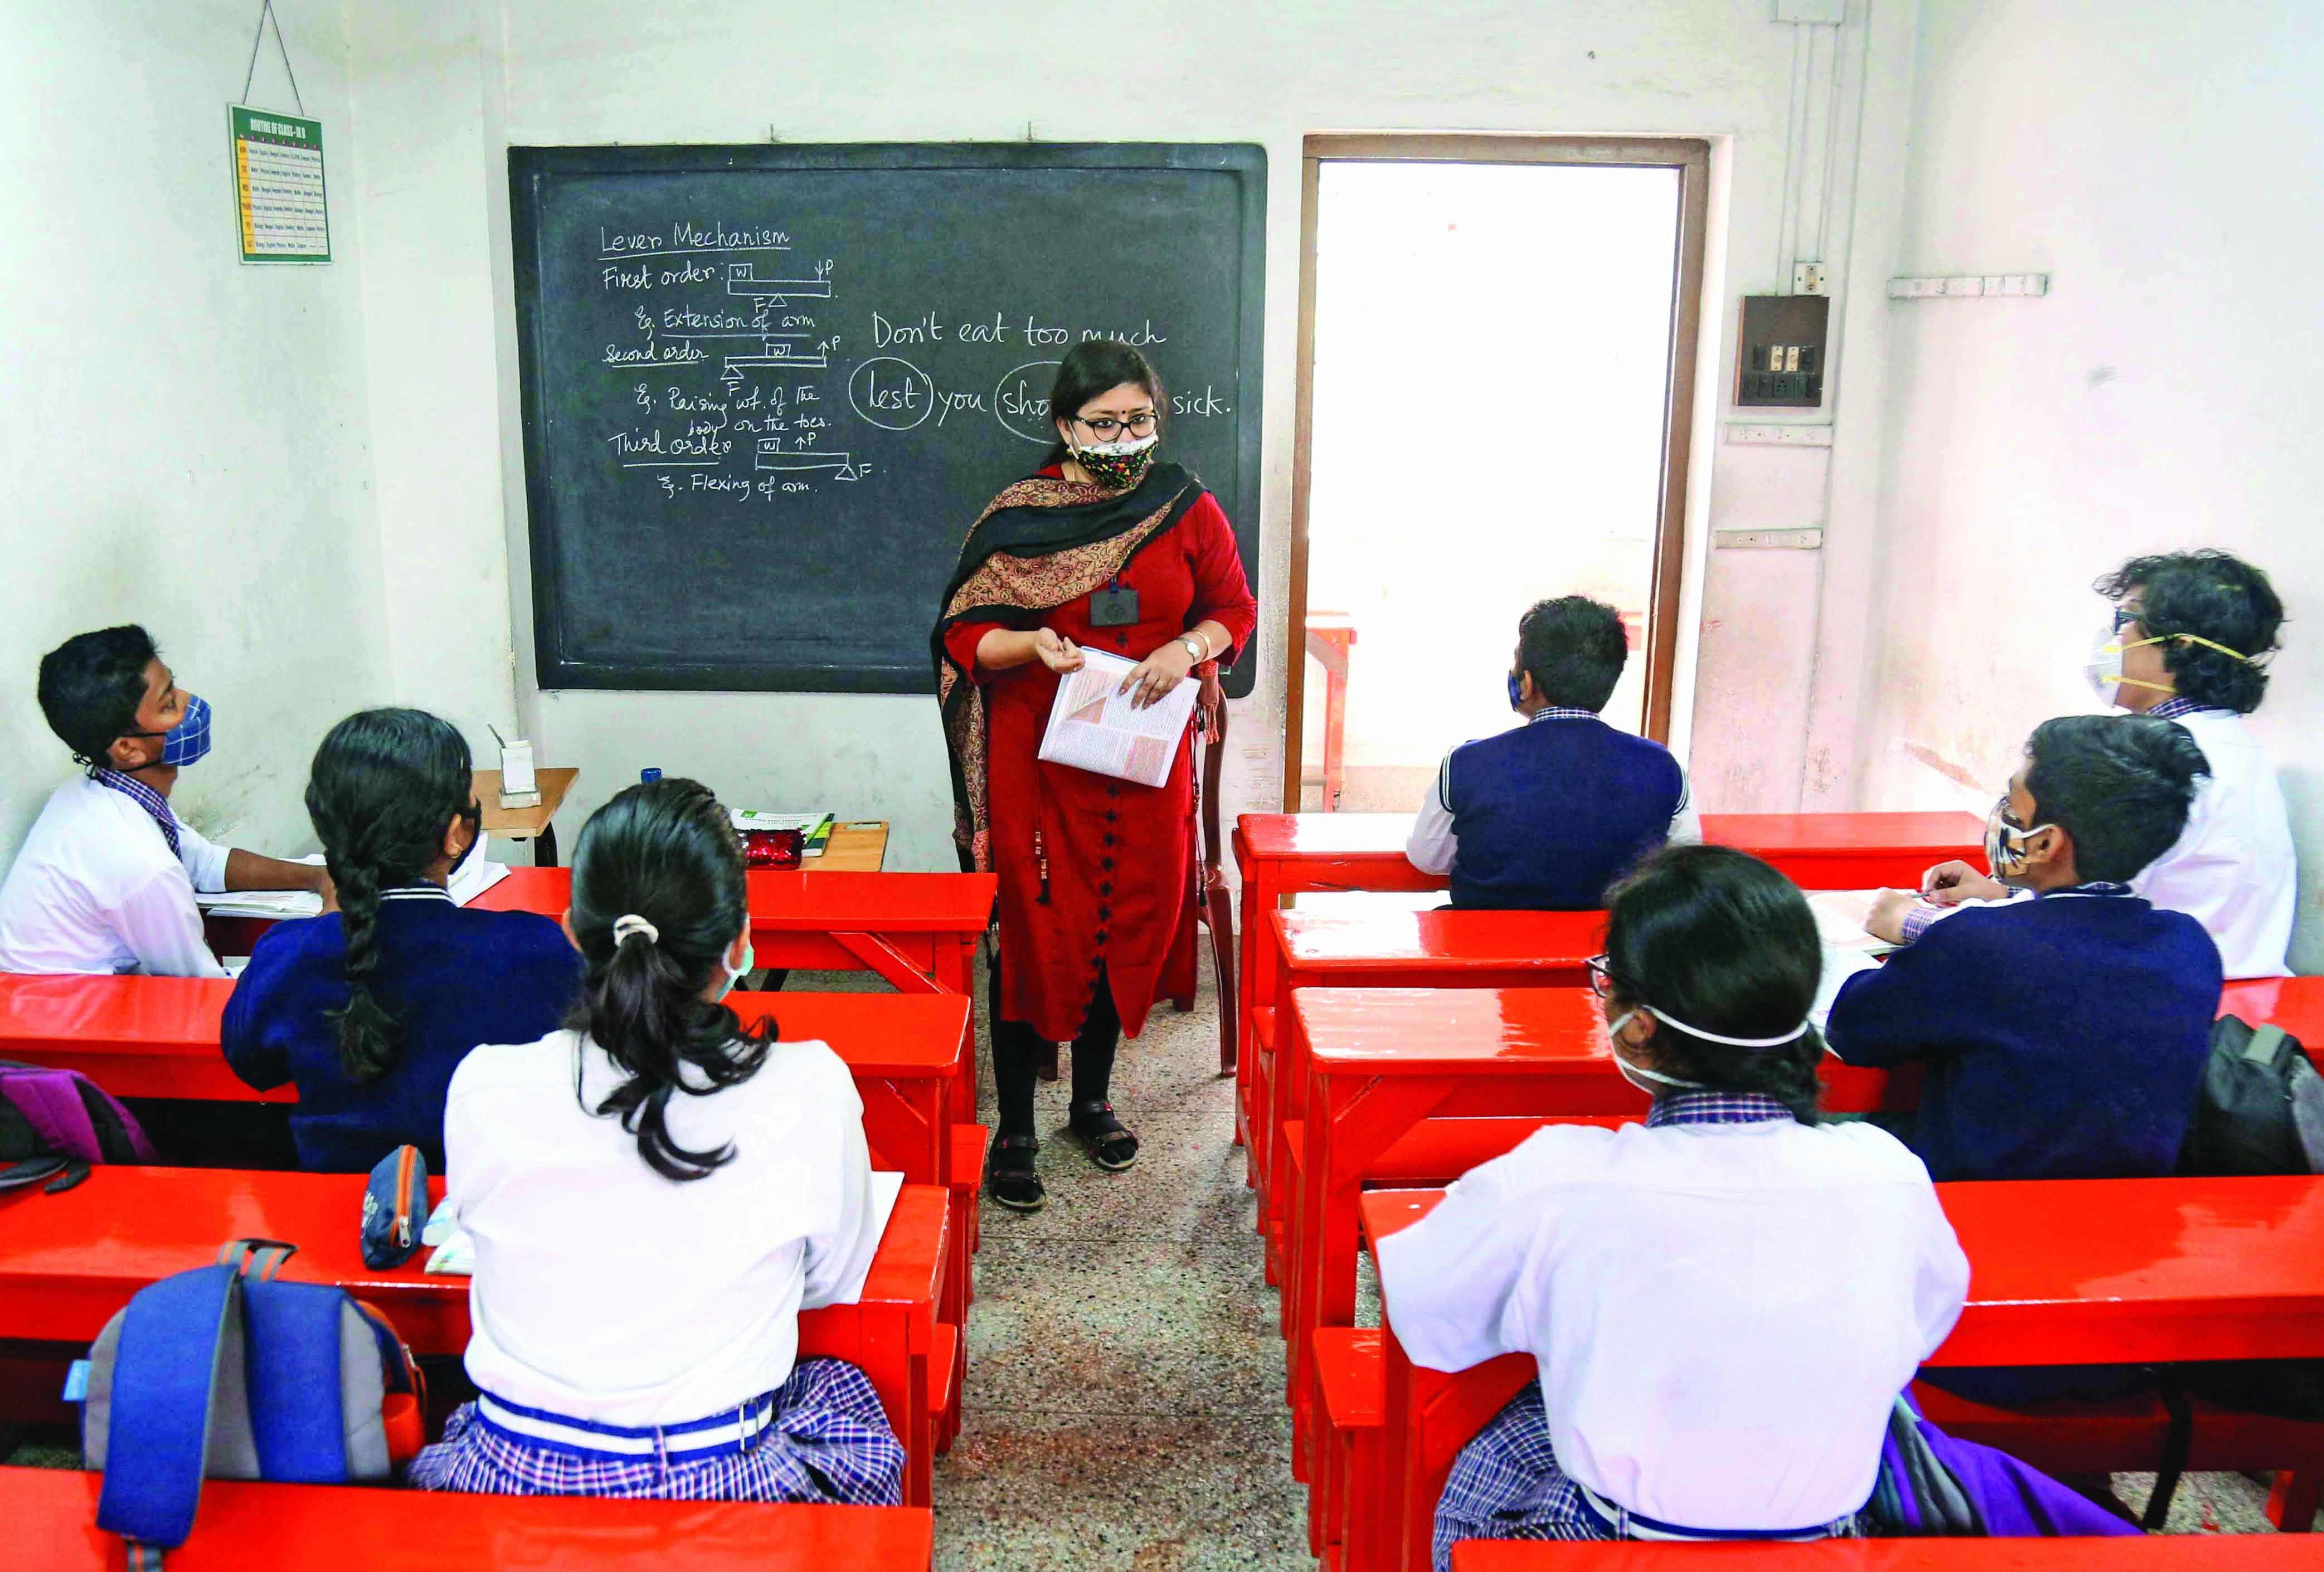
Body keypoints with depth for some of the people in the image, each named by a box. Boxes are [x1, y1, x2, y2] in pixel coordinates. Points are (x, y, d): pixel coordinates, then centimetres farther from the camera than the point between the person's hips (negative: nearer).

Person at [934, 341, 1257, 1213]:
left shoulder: (1189, 510, 2)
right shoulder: (1016, 517, -3)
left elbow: (1235, 609, 9)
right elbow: (962, 635, 0)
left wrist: (1189, 648, -12)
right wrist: (1032, 645, -20)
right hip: (1038, 760, -2)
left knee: (1127, 928, 11)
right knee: (1035, 935, 0)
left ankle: (1093, 1098, 32)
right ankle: (1014, 1127, 14)